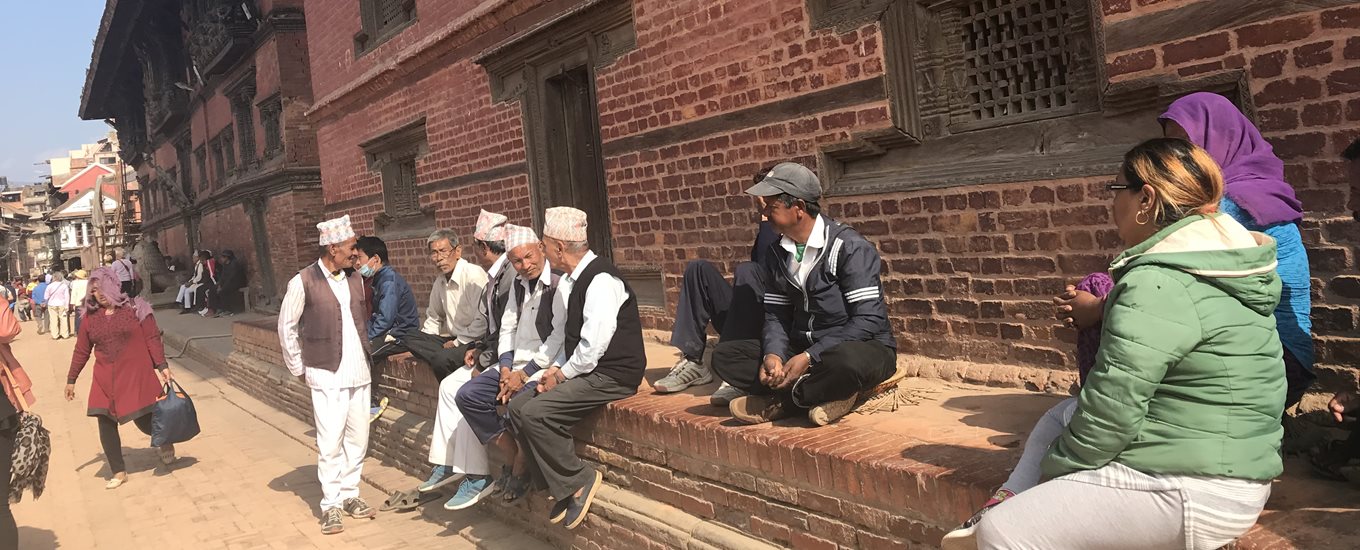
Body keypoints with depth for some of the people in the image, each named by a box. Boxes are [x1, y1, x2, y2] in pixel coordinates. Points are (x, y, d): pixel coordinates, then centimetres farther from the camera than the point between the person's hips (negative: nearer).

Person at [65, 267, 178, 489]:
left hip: (137, 376, -3)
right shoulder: (90, 317, 6)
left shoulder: (135, 309, -3)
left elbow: (152, 339, -4)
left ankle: (164, 443, 33)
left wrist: (162, 366, -11)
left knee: (144, 420, -1)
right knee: (106, 425, 1)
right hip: (105, 381, 4)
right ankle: (118, 472, 16)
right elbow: (81, 351, 13)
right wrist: (71, 380, 16)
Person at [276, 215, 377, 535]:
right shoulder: (304, 282, -8)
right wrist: (298, 369, 1)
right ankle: (331, 505, 9)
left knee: (358, 439, 10)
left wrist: (367, 356, 11)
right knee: (330, 443, -3)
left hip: (359, 374, 5)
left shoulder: (355, 281, 7)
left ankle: (350, 494, 24)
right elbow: (286, 327, -1)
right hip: (327, 376, -5)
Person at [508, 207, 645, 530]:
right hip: (583, 370, 10)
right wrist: (554, 370, 3)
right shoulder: (569, 282, 10)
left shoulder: (601, 280, -19)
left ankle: (580, 481, -5)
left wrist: (561, 375, -11)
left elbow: (593, 347, -23)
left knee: (536, 413, -22)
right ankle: (559, 486, 8)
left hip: (612, 375, -10)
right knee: (518, 406, 3)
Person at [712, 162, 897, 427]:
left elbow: (869, 319, -20)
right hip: (802, 349, 7)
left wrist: (810, 357, -25)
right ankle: (826, 392, -17)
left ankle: (783, 400, -14)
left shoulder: (850, 247, -15)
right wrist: (773, 354, -17)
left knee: (845, 360, -43)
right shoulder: (777, 254, 6)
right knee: (724, 355, -10)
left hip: (861, 348, -6)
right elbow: (776, 314, 6)